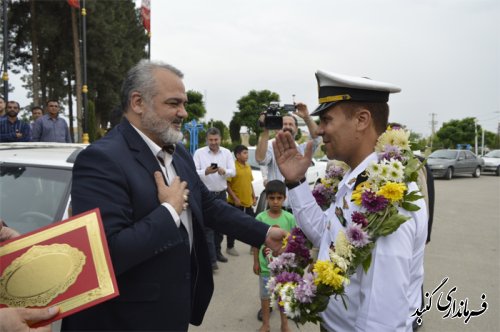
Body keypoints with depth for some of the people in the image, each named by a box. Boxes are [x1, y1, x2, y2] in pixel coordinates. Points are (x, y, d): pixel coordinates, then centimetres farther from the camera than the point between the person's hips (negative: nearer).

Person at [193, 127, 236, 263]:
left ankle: (217, 251, 26)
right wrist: (206, 172, -31)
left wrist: (224, 171, -23)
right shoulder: (199, 153, -5)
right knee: (207, 226, -4)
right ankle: (210, 257, 0)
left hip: (221, 193, 4)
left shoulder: (226, 152, 4)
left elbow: (233, 172, -2)